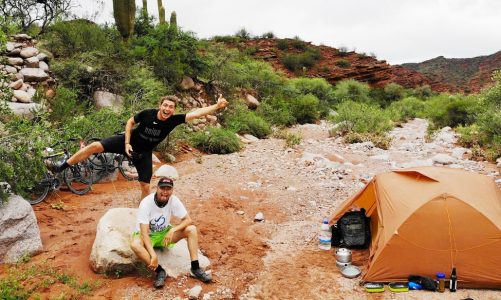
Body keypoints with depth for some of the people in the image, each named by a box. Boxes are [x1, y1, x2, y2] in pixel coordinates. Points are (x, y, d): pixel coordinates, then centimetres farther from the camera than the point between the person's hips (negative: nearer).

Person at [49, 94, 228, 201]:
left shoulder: (174, 120, -22)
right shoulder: (147, 114, -23)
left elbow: (196, 113, -30)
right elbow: (130, 122, -5)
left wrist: (217, 106, -40)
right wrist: (127, 143, -13)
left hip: (144, 153, 1)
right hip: (128, 142, -1)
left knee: (145, 186, 1)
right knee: (95, 146, -15)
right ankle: (62, 167, -1)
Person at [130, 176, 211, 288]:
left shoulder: (174, 200, -16)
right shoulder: (146, 203, -27)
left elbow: (188, 220, -13)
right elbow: (144, 233, -30)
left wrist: (173, 230, -30)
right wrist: (153, 255, -40)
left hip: (165, 233, 4)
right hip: (148, 235, -3)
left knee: (191, 229, -18)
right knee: (135, 244, -37)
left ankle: (195, 268, -16)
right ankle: (160, 271, -23)